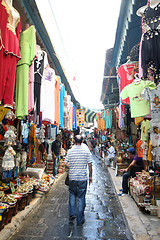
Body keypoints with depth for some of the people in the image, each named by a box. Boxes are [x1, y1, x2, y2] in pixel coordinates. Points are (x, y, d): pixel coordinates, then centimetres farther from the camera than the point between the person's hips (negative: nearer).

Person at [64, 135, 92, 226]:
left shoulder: (70, 151, -3)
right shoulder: (86, 151, -6)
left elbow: (66, 163, -4)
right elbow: (90, 164, -5)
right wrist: (90, 176, 5)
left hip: (72, 177, 1)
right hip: (83, 177, -1)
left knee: (72, 194, 22)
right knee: (81, 197, 8)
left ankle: (72, 214, 22)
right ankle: (80, 219, 18)